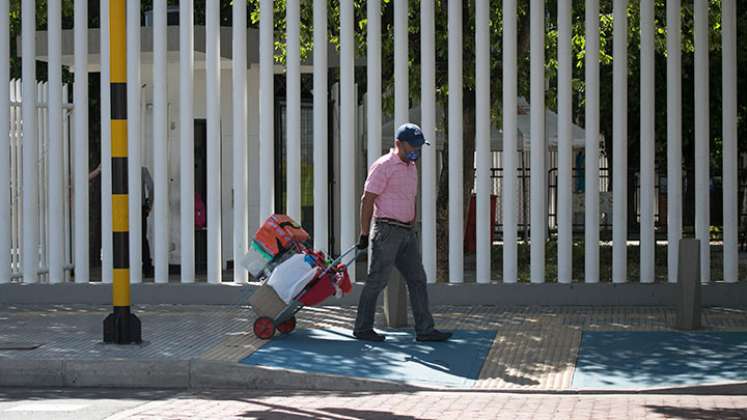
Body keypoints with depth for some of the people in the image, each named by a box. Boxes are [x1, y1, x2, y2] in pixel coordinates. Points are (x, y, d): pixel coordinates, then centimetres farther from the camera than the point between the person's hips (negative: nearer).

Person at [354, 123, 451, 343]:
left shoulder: (411, 168, 16)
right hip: (387, 230, -8)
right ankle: (362, 329, 5)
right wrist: (364, 234, -14)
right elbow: (367, 200, -12)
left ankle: (424, 329, 5)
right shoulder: (383, 166, -10)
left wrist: (412, 231, 20)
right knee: (377, 280, -4)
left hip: (406, 232, 8)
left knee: (417, 279, 4)